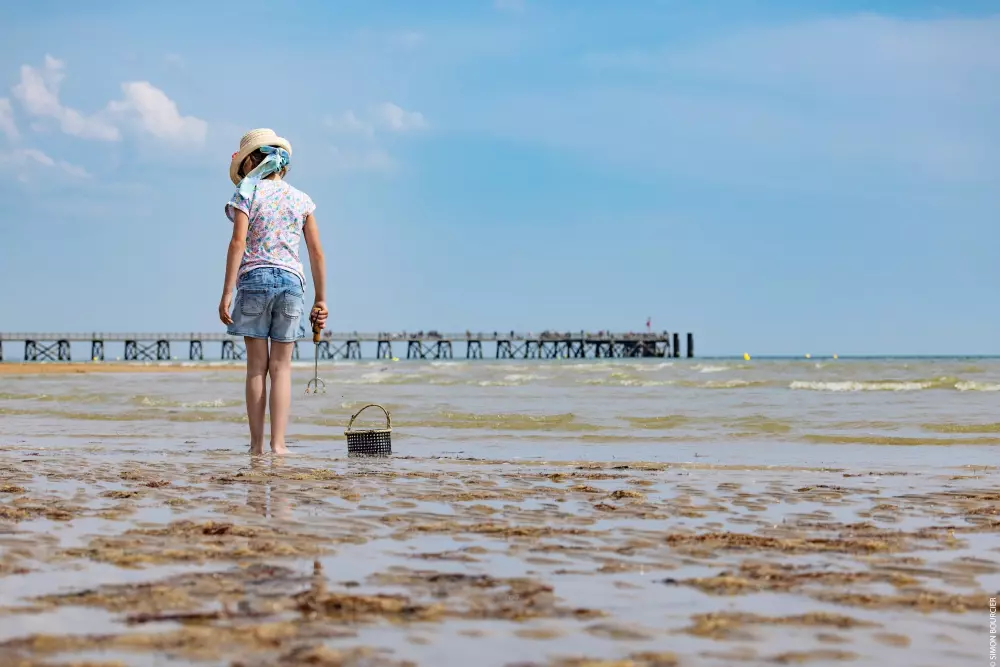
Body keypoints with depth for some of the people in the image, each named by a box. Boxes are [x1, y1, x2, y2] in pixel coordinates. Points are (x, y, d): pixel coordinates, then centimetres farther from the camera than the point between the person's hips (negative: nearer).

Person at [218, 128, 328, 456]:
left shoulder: (247, 193, 0)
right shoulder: (301, 199, 9)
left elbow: (238, 242, -9)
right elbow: (316, 252, 8)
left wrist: (226, 293, -9)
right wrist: (321, 299, 13)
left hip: (254, 279, -2)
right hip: (291, 281, 2)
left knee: (257, 366, 4)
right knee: (281, 367, 4)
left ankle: (257, 443, 4)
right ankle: (278, 443, 0)